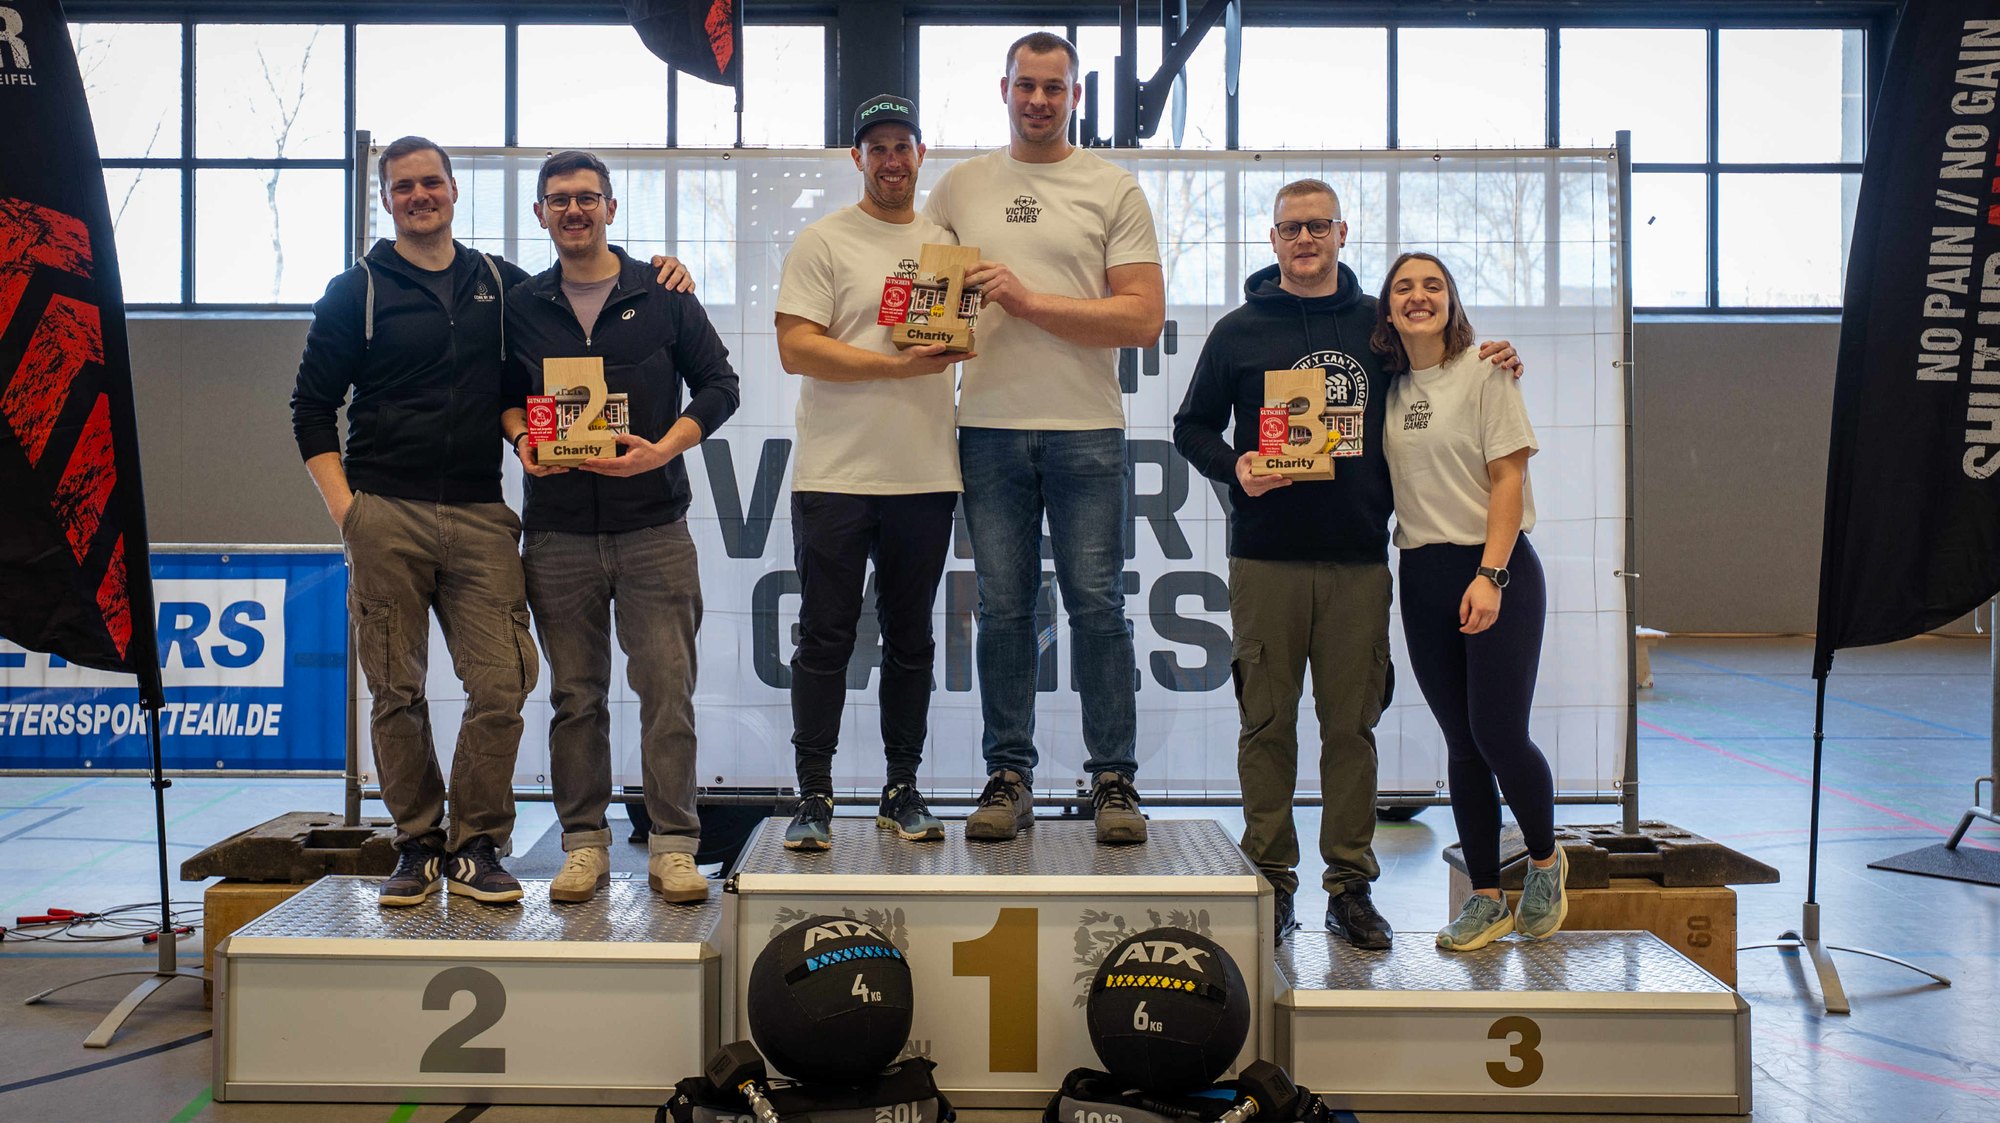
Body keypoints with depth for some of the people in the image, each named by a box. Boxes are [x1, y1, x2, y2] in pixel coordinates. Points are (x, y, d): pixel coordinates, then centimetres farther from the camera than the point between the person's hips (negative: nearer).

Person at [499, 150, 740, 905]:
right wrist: (521, 438, -3)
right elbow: (503, 392, 20)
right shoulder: (519, 306, 10)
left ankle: (673, 845, 4)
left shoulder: (662, 296, 4)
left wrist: (663, 450, -9)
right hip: (558, 532, 2)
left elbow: (718, 385, 5)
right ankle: (584, 843, 15)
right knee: (575, 695, 6)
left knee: (667, 688, -4)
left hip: (652, 526, -2)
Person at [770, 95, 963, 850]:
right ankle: (813, 796, 9)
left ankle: (902, 790, 21)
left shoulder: (946, 243, 14)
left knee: (911, 640, 11)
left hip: (926, 475, 4)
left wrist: (957, 335, -1)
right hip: (835, 475, -4)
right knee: (826, 639, 0)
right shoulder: (823, 242, 0)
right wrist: (897, 367, -16)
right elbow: (796, 348, -10)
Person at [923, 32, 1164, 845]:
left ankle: (1113, 779, 8)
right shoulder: (960, 188, 13)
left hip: (1087, 428, -2)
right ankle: (1008, 776, 12)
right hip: (990, 426, 2)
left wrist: (1028, 299, -11)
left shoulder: (1114, 190, 4)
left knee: (1097, 604, -1)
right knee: (1003, 608, 4)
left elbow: (1144, 318, -4)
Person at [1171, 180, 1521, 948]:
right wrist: (1234, 467, -9)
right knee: (1268, 720, 2)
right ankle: (1271, 877, 12)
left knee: (1352, 723, 5)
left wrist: (1490, 367, 3)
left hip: (1359, 558, 1)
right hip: (1266, 560, -1)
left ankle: (1351, 884, 13)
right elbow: (1192, 427, 10)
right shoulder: (1239, 331, 7)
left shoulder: (1378, 324, 12)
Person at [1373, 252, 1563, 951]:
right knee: (1462, 743, 8)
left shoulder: (1483, 373, -5)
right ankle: (1485, 899, 17)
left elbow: (1509, 478, -10)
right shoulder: (1389, 385, 10)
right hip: (1421, 574, 5)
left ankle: (1545, 862, 21)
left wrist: (1490, 576, -17)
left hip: (1495, 567, -5)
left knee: (1499, 733, -7)